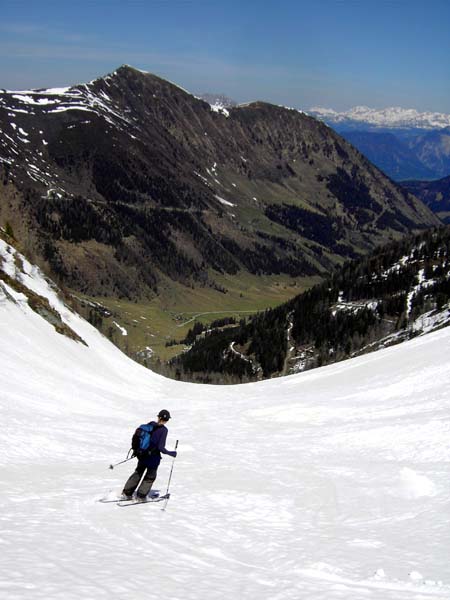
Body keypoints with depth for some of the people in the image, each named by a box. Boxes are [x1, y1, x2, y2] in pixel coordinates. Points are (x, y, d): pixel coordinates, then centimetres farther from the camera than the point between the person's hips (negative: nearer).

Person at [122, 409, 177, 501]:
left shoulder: (151, 424, -1)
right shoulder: (163, 430, -17)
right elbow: (161, 448, -20)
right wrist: (171, 453, -7)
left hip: (142, 454, 5)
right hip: (154, 457, -5)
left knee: (138, 473, 23)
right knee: (150, 476, 17)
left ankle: (126, 493, 23)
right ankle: (141, 496, 19)